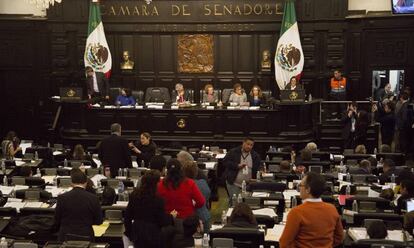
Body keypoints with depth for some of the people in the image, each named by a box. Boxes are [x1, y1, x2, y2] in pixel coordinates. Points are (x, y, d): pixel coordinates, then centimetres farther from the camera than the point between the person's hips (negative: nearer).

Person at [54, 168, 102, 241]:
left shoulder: (62, 198, -6)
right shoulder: (93, 198, -8)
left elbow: (57, 221, 3)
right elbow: (99, 221, 1)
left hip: (66, 238, 1)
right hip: (85, 237, -1)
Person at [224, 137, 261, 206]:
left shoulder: (255, 156, 7)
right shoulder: (233, 152, -1)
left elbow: (257, 169, 9)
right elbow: (225, 162, -7)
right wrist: (237, 166, -15)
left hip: (248, 184, 3)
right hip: (233, 183, -2)